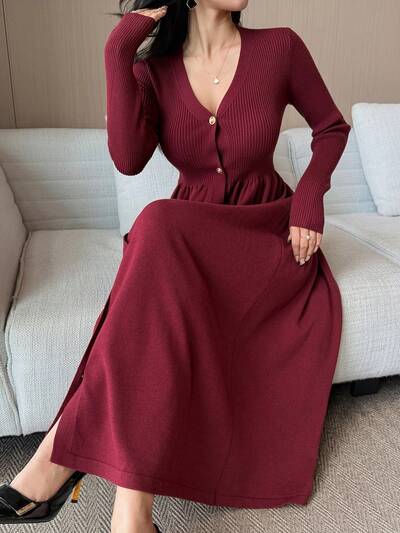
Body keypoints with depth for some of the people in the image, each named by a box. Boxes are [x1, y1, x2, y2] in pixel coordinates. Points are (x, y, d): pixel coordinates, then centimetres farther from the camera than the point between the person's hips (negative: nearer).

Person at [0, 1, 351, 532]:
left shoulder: (279, 47, -2)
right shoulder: (154, 70, 2)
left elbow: (331, 126, 9)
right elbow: (128, 159, -16)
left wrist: (309, 195, -7)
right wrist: (119, 49, -16)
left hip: (266, 232, -2)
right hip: (185, 241, 2)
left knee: (159, 227, -34)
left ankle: (71, 441, -25)